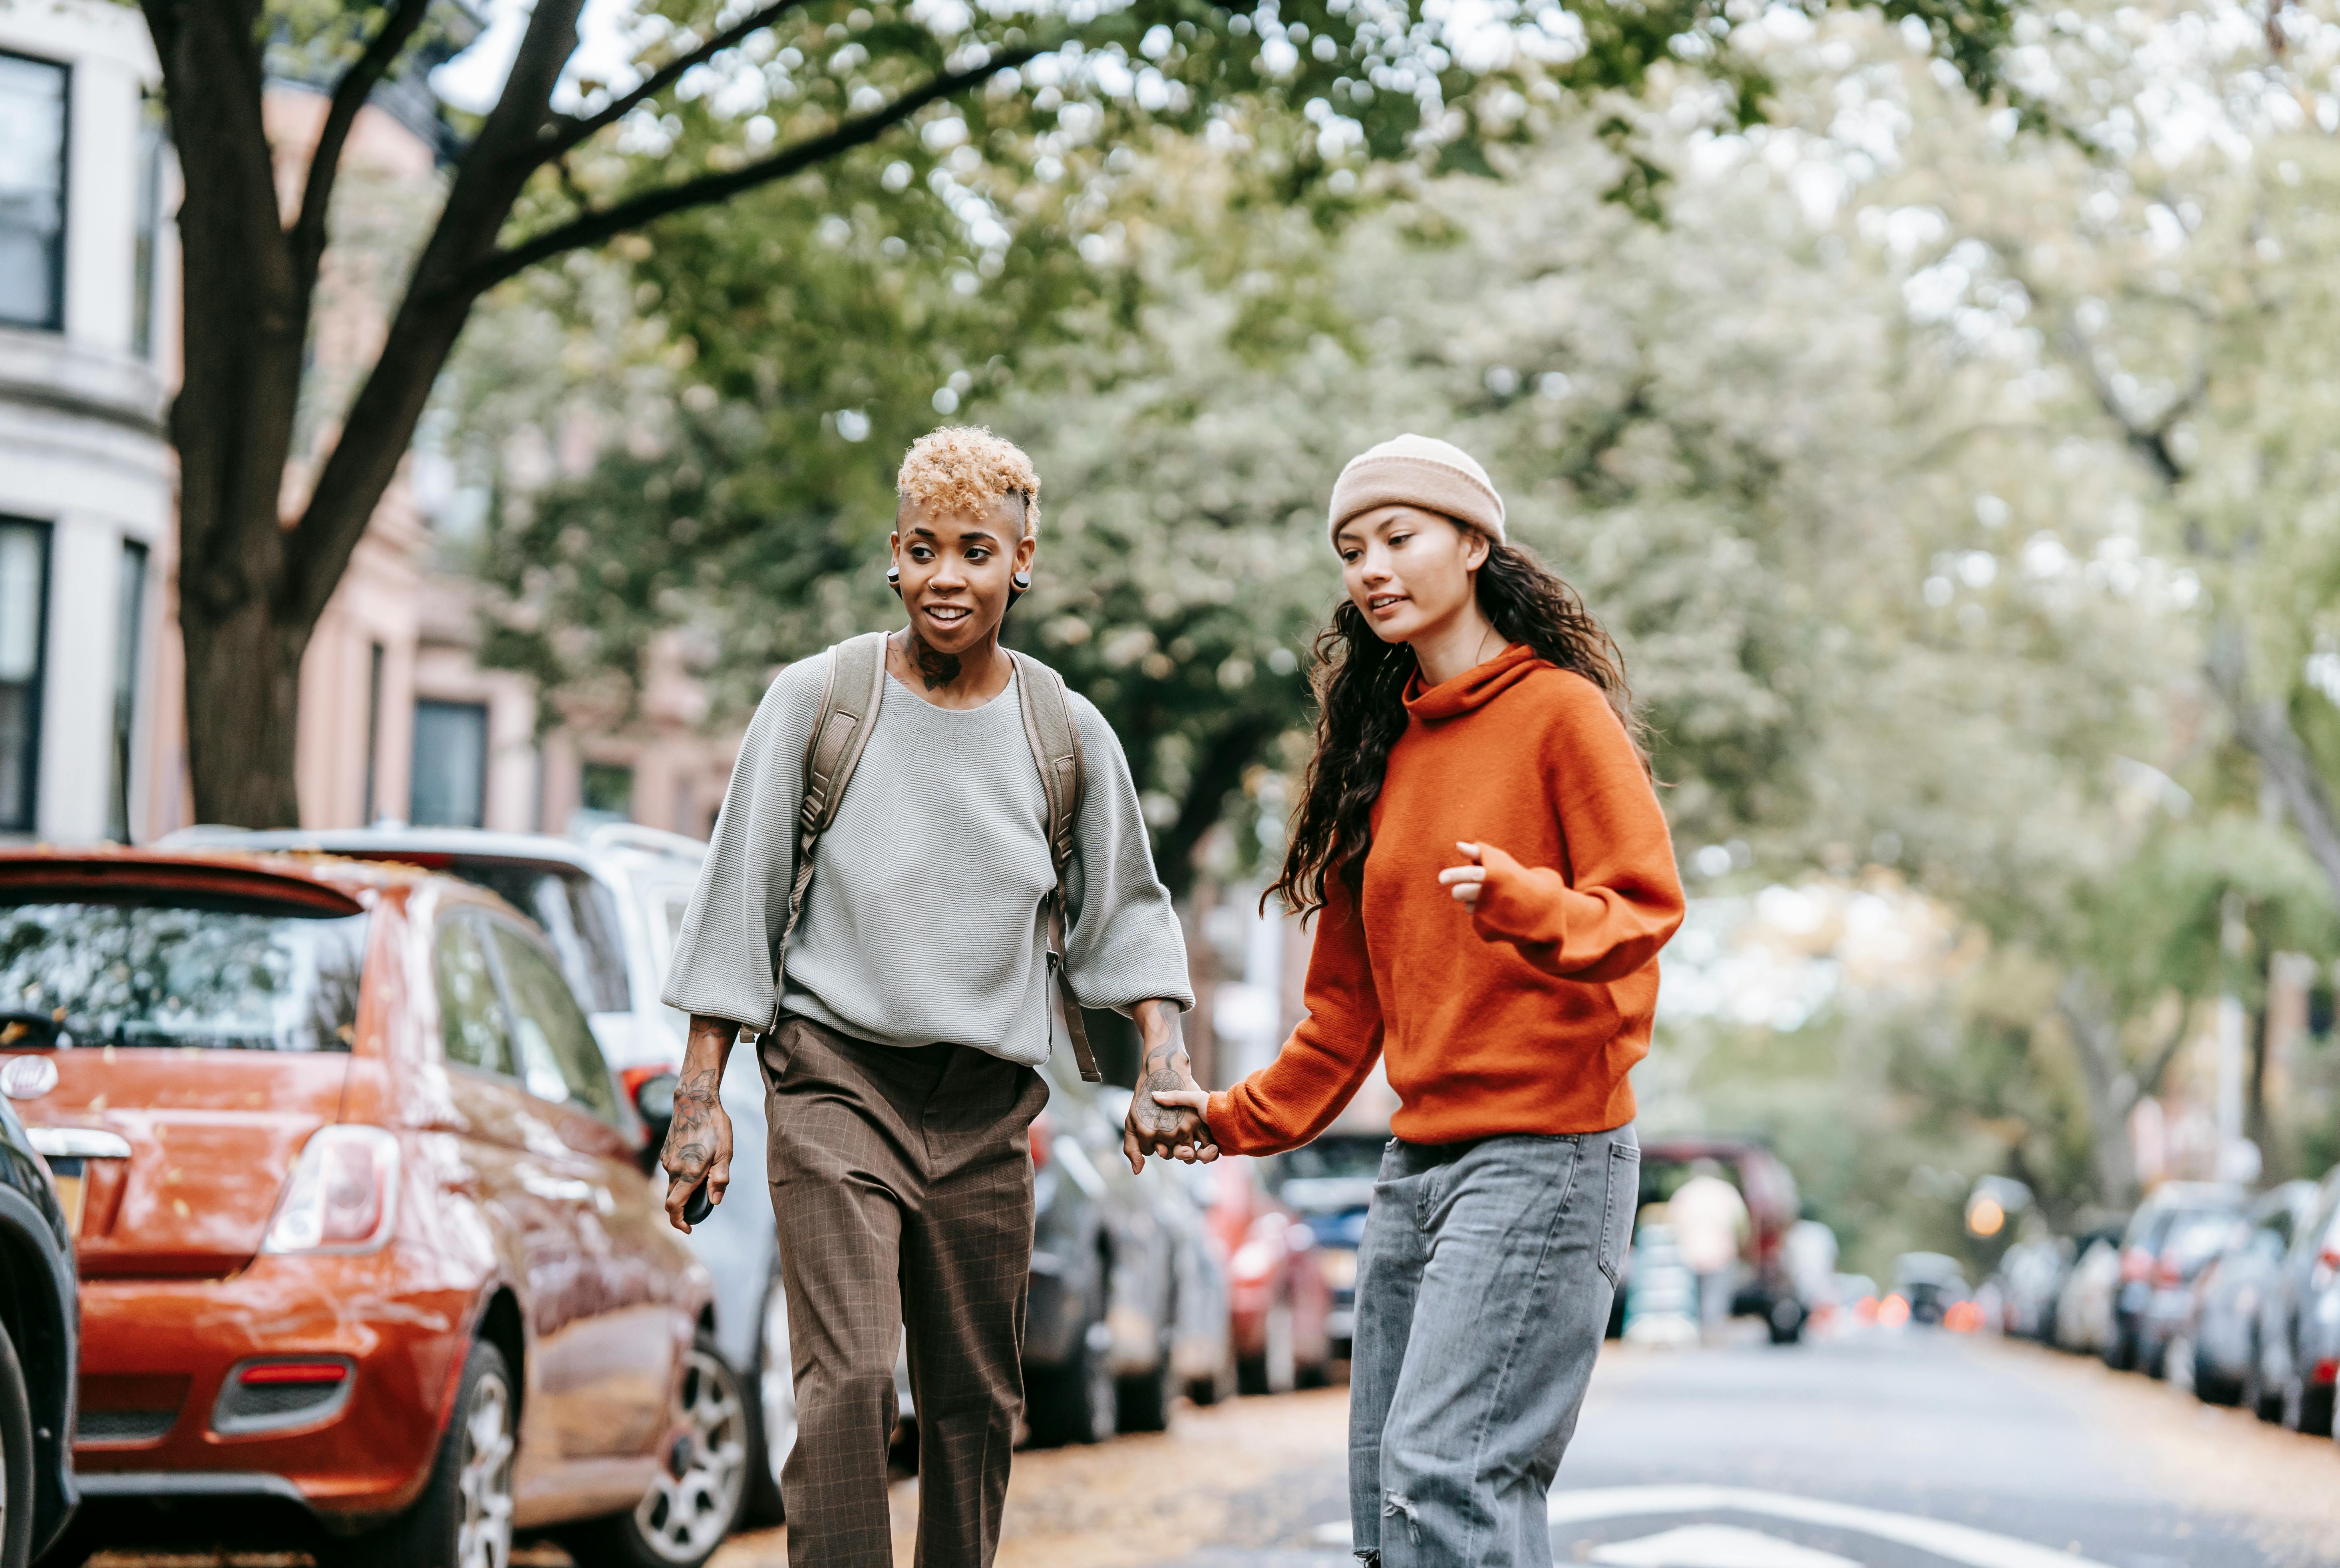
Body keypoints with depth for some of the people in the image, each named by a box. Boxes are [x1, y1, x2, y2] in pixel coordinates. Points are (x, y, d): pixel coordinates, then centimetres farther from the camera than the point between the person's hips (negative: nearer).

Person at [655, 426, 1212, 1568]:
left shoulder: (1068, 736, 7)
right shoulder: (817, 701, 0)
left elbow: (1124, 915, 15)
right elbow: (739, 900, 3)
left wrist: (1165, 1067, -1)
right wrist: (701, 1096, -1)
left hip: (986, 1104, 3)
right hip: (834, 1076, -3)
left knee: (977, 1399, 6)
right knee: (847, 1382, -16)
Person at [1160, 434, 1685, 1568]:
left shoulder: (1561, 710, -3)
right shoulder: (1385, 744, 17)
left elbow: (1647, 907, -11)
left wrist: (1524, 902, -29)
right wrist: (1245, 1119, 20)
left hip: (1545, 1152, -7)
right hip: (1421, 1156, 8)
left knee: (1442, 1477, -18)